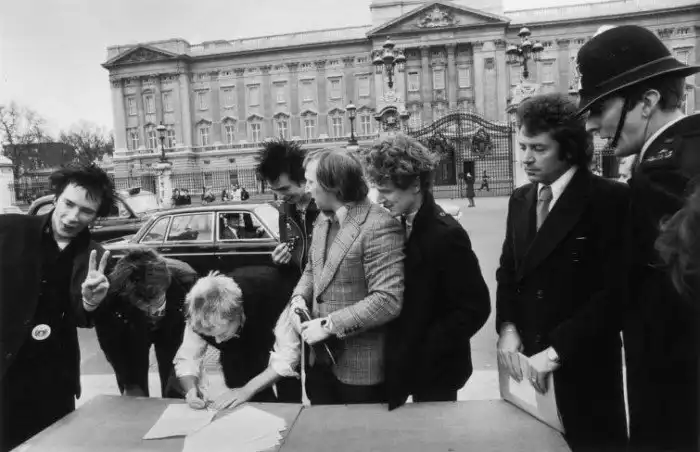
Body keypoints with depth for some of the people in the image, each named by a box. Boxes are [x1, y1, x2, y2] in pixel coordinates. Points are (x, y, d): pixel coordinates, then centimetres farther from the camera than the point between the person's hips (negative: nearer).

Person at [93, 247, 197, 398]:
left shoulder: (185, 279, -36)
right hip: (131, 333, 0)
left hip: (173, 329, 0)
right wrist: (130, 384, -14)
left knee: (176, 394, -1)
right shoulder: (109, 292, -36)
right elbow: (110, 344, -17)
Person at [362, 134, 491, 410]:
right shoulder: (397, 225, -1)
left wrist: (424, 350, -19)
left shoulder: (446, 234, -22)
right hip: (398, 362, 6)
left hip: (434, 367, -6)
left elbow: (474, 308, -21)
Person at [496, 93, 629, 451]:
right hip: (527, 358, 5)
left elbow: (617, 291, -16)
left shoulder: (610, 199, -12)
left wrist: (558, 350, -18)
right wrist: (507, 327, -4)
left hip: (584, 364, -5)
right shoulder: (520, 200, 7)